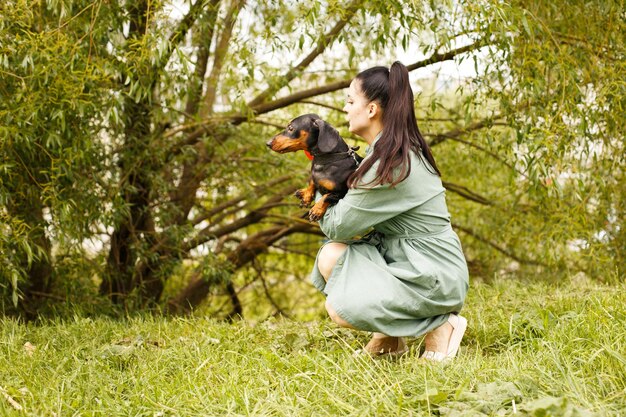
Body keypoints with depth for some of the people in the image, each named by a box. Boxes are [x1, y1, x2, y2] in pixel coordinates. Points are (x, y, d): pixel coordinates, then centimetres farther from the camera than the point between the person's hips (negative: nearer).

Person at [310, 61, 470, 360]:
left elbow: (338, 227, -15)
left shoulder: (390, 165, -22)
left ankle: (440, 326, -4)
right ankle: (389, 335, 9)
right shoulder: (394, 152, 8)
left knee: (340, 308, -20)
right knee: (331, 256, -5)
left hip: (433, 277, -9)